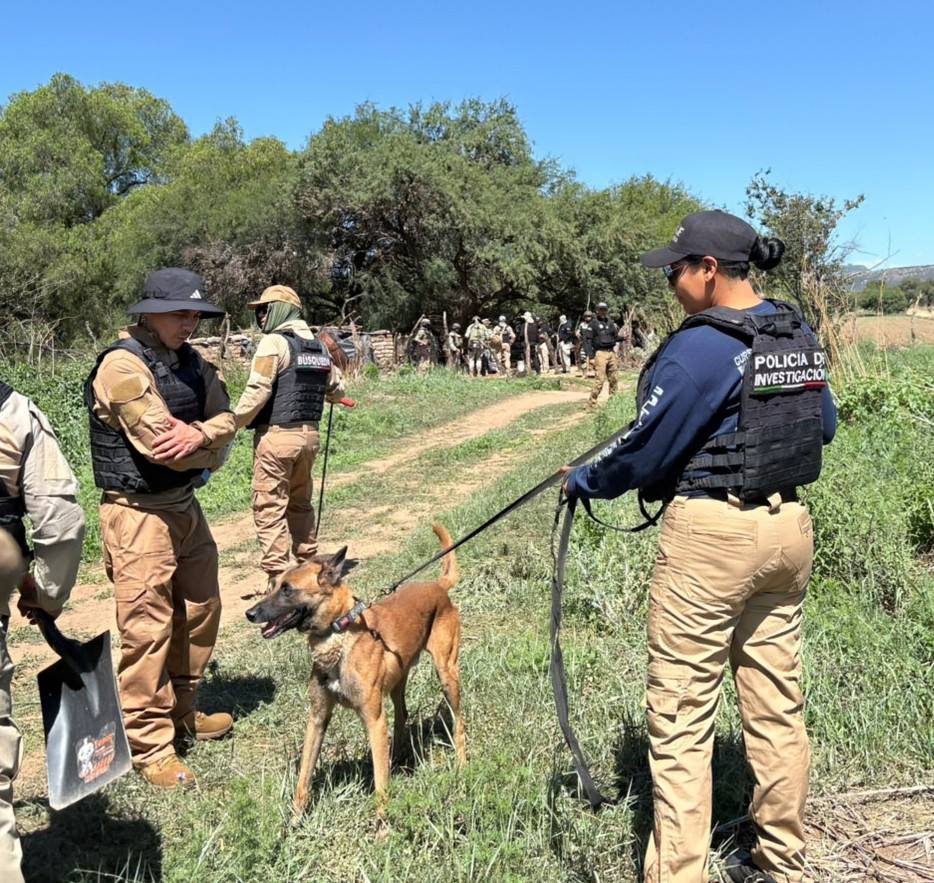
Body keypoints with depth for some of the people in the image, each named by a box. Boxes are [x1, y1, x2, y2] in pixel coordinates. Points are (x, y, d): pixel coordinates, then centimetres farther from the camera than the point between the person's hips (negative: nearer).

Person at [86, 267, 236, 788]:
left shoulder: (191, 361, 9)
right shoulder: (123, 364, -17)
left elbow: (226, 421, 2)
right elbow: (161, 445, -23)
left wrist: (197, 435, -21)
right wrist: (211, 448, -5)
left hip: (186, 505, 9)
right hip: (139, 514, -9)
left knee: (201, 609, 18)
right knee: (148, 629, -3)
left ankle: (182, 710, 37)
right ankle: (150, 746, 10)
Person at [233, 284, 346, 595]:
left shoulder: (274, 342, -10)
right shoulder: (319, 346, 12)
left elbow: (257, 392, -17)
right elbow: (337, 389, 20)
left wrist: (232, 424, -7)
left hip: (277, 435, -8)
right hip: (309, 433, 8)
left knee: (269, 509, -2)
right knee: (300, 503, 21)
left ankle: (279, 579, -2)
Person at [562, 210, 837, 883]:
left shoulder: (699, 347, -17)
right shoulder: (802, 337, 7)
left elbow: (647, 450, -13)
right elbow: (824, 428, 18)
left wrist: (584, 482, 3)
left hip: (712, 534, -8)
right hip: (790, 527, 9)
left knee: (680, 719, 1)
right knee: (778, 706, 18)